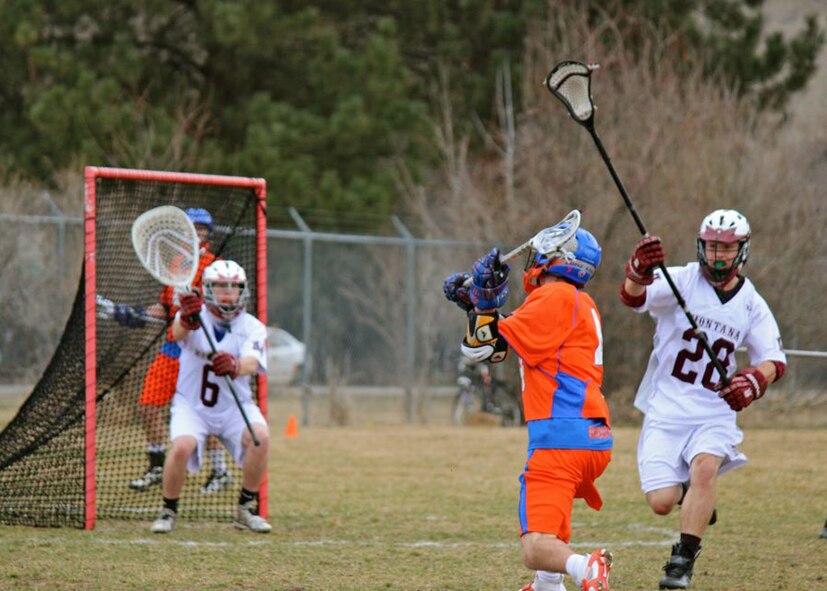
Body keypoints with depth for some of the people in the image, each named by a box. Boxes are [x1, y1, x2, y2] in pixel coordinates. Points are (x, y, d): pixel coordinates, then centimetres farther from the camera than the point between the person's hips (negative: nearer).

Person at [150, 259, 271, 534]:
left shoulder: (252, 327, -7)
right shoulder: (195, 315, -10)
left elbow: (253, 362, -27)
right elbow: (177, 333, -35)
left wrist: (235, 366, -53)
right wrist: (185, 321, -61)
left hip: (235, 406, 2)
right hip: (191, 405, -2)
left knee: (260, 437, -26)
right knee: (181, 446, -29)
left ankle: (246, 509, -7)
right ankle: (168, 511, -5)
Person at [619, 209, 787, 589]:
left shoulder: (751, 304, 5)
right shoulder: (681, 281, -7)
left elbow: (774, 361, 6)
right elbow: (634, 297, -26)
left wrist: (755, 380, -18)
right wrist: (639, 271, -51)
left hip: (715, 411, 1)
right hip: (666, 410, -1)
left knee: (704, 467, -29)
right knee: (662, 503, -9)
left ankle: (683, 560, -18)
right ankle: (690, 491, 30)